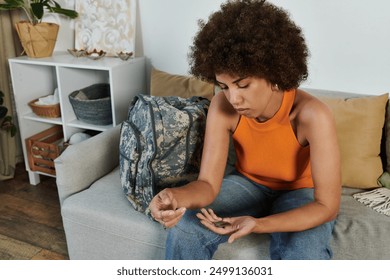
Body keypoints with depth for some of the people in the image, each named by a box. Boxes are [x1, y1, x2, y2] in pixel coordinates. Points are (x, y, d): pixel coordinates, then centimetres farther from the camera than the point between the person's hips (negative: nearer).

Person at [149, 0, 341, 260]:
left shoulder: (312, 115, -32)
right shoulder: (222, 107, -21)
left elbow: (327, 206, -26)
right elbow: (208, 183, -20)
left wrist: (258, 224, -40)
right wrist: (176, 197, -43)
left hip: (301, 193, -2)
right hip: (248, 184, 3)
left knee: (303, 258, -32)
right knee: (184, 229, -18)